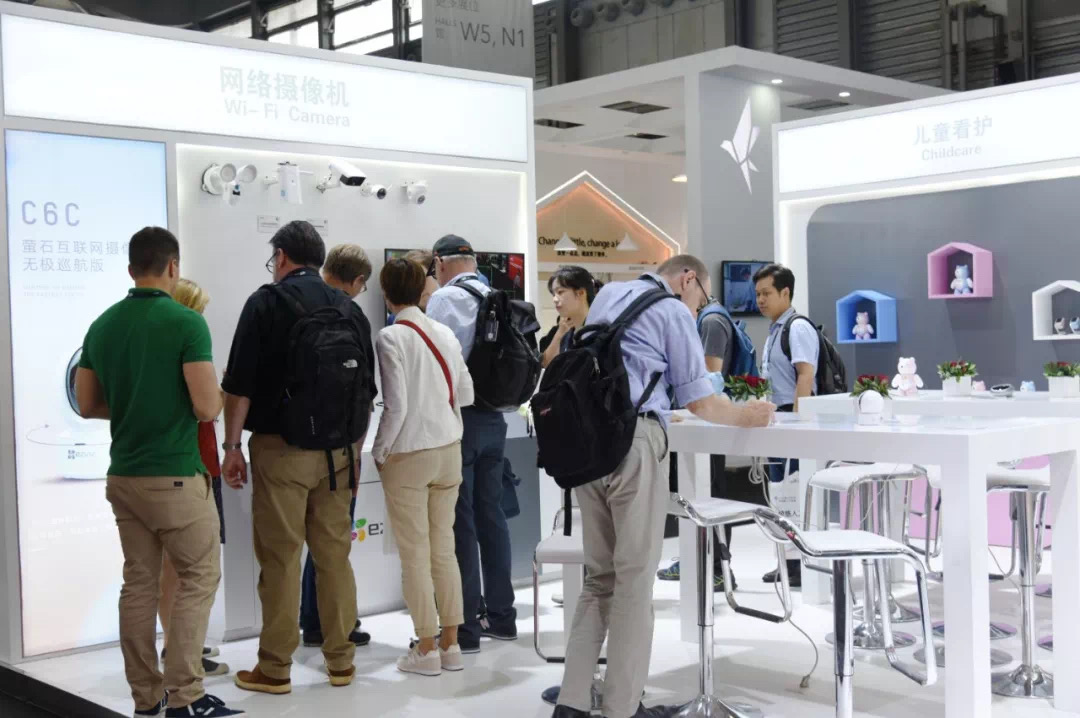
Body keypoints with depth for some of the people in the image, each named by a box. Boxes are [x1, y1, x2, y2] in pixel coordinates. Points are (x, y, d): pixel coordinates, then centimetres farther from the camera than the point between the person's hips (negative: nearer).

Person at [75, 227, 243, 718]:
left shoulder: (102, 325, 6)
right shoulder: (186, 322, -14)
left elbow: (87, 405, 11)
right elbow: (207, 408, -17)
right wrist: (218, 394, 5)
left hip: (123, 475, 7)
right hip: (175, 475, -6)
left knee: (139, 583, 11)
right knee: (198, 578, 4)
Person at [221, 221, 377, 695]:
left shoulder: (267, 301, -5)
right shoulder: (349, 308, 9)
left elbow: (240, 383, -9)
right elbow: (367, 385, 12)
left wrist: (232, 446, -4)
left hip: (282, 446, -4)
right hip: (339, 448, 5)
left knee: (280, 557, 0)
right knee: (334, 553, 10)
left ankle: (275, 669, 6)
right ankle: (341, 660, 16)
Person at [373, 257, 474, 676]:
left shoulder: (391, 338, -13)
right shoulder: (444, 333, 2)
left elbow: (395, 406, -16)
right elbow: (466, 394, 7)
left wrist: (379, 453, -3)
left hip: (408, 454, -5)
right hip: (449, 450, 5)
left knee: (415, 555, 4)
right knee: (444, 548, 13)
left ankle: (426, 649, 11)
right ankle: (450, 644, 19)